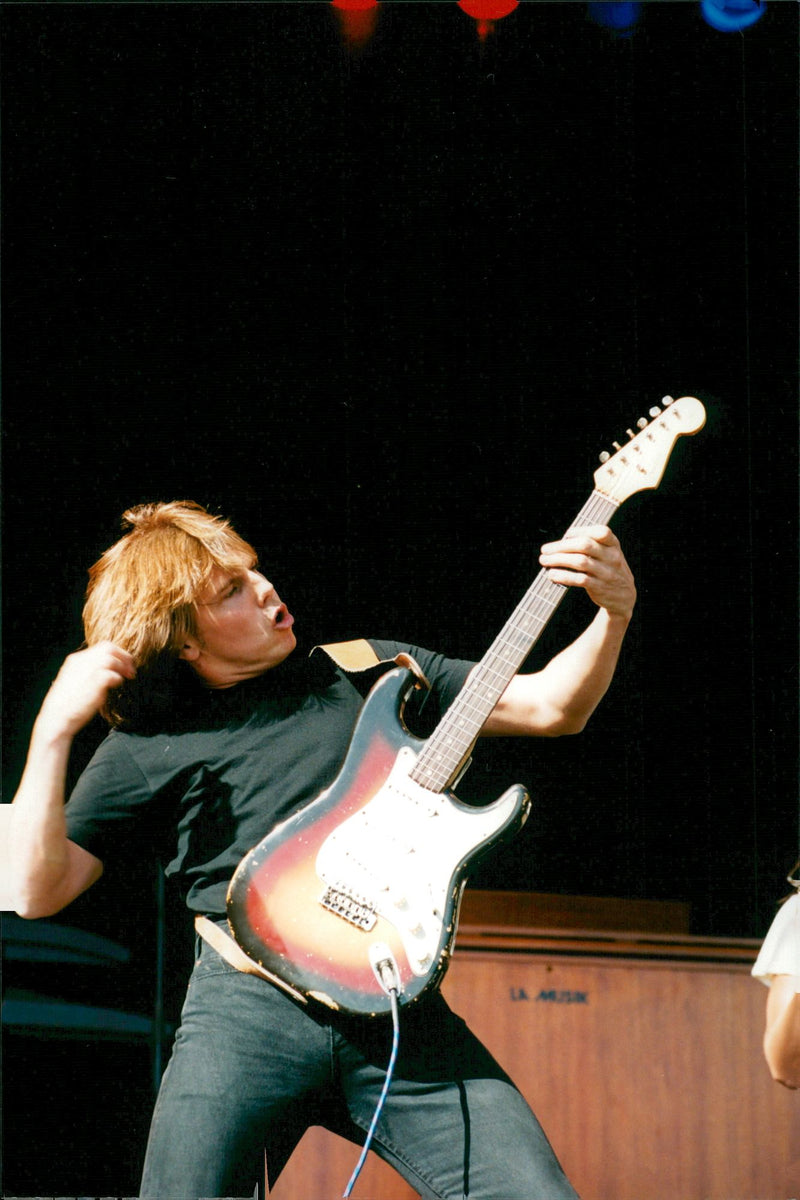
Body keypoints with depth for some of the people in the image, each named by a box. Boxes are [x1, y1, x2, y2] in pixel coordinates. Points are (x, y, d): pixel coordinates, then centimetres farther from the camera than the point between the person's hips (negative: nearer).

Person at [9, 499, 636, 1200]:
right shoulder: (148, 746, 12)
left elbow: (552, 706, 19)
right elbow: (37, 891, 5)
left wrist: (614, 615, 1)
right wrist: (55, 728, -4)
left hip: (398, 1004, 2)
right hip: (247, 1004, -1)